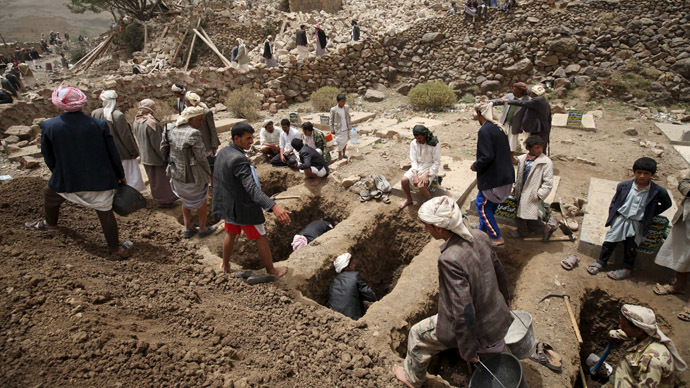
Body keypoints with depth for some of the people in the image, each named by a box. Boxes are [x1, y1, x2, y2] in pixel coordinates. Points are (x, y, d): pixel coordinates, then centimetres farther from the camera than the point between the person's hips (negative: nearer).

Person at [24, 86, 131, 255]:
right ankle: (115, 247, 20)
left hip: (66, 179, 2)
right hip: (99, 179, -1)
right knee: (105, 212, 11)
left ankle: (50, 222, 58)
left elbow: (48, 156, 2)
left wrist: (56, 173, 21)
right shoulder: (99, 125, -14)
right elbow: (113, 153, -7)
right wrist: (121, 175, 7)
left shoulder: (48, 126, -10)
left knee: (50, 195, 32)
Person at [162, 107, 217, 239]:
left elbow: (164, 148, 8)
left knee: (186, 200, 26)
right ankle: (203, 229, 31)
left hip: (176, 174, 7)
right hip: (193, 176, -7)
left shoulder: (173, 131, -2)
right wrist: (209, 173, -6)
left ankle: (188, 229, 36)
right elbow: (201, 158, -21)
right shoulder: (194, 134, -25)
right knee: (201, 201, 17)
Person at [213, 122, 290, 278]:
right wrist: (274, 206, -49)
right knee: (261, 238, 9)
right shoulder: (239, 159, -30)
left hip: (228, 205, 9)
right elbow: (252, 188, -39)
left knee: (230, 234, 27)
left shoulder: (222, 153, -1)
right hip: (243, 207, -8)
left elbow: (216, 177, 15)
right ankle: (271, 270, 24)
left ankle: (225, 265, 45)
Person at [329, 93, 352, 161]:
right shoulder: (333, 109, -12)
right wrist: (332, 129, -6)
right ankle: (339, 156, 12)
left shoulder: (347, 107, 0)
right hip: (339, 130, -4)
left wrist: (350, 126, 11)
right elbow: (331, 120, -5)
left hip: (346, 129, 5)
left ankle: (343, 154, 30)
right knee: (340, 142, -3)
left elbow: (349, 117, 11)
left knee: (345, 142, 13)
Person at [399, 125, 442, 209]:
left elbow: (437, 162, -15)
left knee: (421, 186, -29)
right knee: (404, 180, -19)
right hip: (417, 167, 5)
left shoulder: (435, 144, -18)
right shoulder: (413, 143, -6)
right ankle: (409, 200, 9)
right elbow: (413, 160, -5)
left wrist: (426, 175, -25)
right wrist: (415, 175, -20)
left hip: (430, 168, -4)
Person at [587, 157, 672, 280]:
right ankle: (600, 262, 14)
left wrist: (651, 214, 5)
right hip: (620, 218, 1)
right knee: (610, 241, -1)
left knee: (631, 246, 2)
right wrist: (611, 216, 2)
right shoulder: (624, 186, -4)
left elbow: (667, 204, 12)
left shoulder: (658, 191, -7)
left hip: (637, 223, -1)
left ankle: (627, 269, 19)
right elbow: (614, 201, 8)